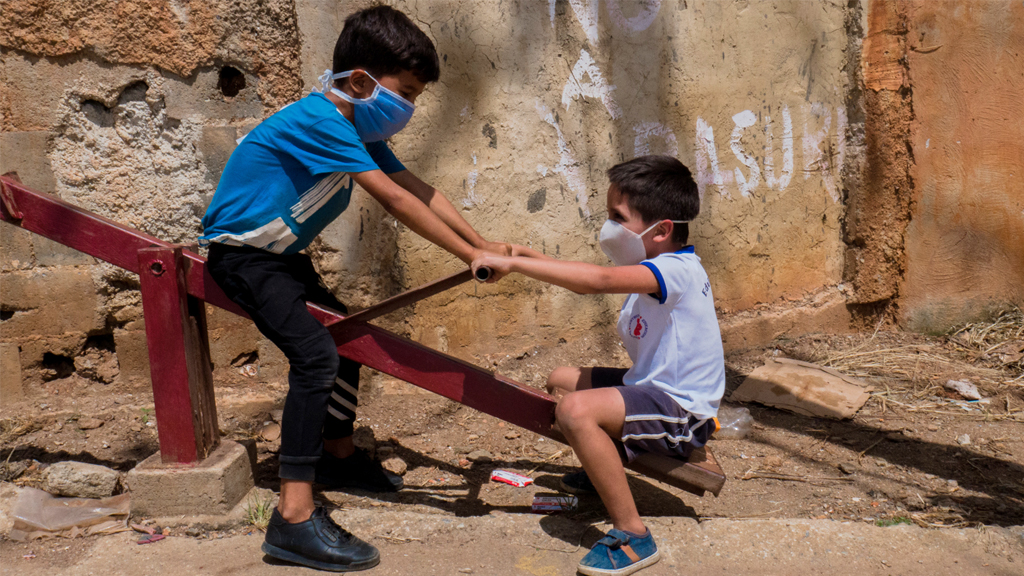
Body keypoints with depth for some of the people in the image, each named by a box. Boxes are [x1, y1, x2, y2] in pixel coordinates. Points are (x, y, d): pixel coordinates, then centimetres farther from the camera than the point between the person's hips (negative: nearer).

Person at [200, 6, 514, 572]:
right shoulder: (319, 120, -25)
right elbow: (395, 201, -30)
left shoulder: (359, 126, 4)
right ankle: (294, 517, -24)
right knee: (315, 353, -24)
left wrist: (482, 241, -6)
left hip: (280, 254, 10)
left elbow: (419, 190, 2)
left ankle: (337, 453, 36)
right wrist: (468, 255, -27)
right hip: (241, 253, -10)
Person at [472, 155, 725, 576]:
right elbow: (591, 280, 13)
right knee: (562, 380, 17)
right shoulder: (655, 267, 8)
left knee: (576, 412, -30)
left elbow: (597, 281, -39)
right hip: (656, 390, 10)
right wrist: (530, 258, 1)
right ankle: (603, 472, 37)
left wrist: (512, 263, -37)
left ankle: (632, 536, -21)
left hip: (682, 414, -10)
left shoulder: (677, 269, -24)